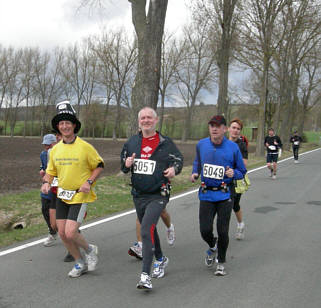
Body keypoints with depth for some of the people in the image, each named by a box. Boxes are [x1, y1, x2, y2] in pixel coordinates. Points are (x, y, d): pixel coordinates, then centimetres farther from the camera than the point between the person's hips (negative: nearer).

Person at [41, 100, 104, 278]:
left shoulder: (85, 147, -11)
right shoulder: (55, 149, 4)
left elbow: (99, 165, -2)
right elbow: (51, 171, 15)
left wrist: (89, 182, -15)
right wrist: (46, 183, -6)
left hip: (80, 196, -6)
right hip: (62, 195, 6)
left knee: (70, 233, -14)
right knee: (62, 233, 7)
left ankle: (90, 250, 17)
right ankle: (80, 263, 27)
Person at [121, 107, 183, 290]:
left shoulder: (165, 143, -3)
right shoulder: (131, 143, 7)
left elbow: (179, 159, 8)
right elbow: (123, 166, 17)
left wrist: (174, 169, -14)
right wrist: (126, 164, -7)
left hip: (158, 195, -5)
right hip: (138, 195, 5)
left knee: (146, 230, -20)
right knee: (149, 229, 20)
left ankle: (146, 275, -18)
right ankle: (161, 260, 44)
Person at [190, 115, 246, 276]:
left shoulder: (233, 147, -4)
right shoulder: (201, 145, 3)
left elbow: (242, 171, 6)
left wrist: (233, 173, -16)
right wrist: (195, 173, 5)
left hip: (225, 196, -2)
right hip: (206, 194, 2)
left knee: (222, 232, 0)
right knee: (205, 230, -4)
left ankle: (221, 263, 23)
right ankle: (212, 248, 32)